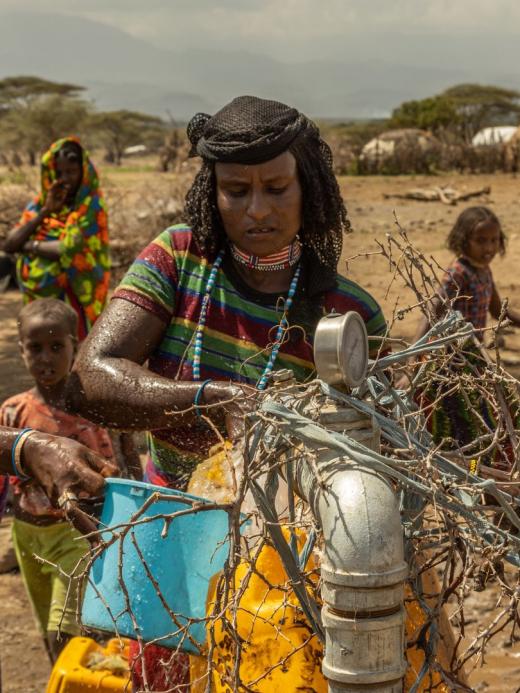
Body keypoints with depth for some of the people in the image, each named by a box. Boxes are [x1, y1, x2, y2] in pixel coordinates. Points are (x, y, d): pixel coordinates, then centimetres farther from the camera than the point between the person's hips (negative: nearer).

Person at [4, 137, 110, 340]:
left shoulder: (90, 206, -8)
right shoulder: (39, 204, 8)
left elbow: (70, 250, -21)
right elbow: (9, 245, -2)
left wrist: (29, 245, -6)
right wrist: (45, 212, -11)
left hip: (72, 298, -5)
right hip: (38, 298, 5)